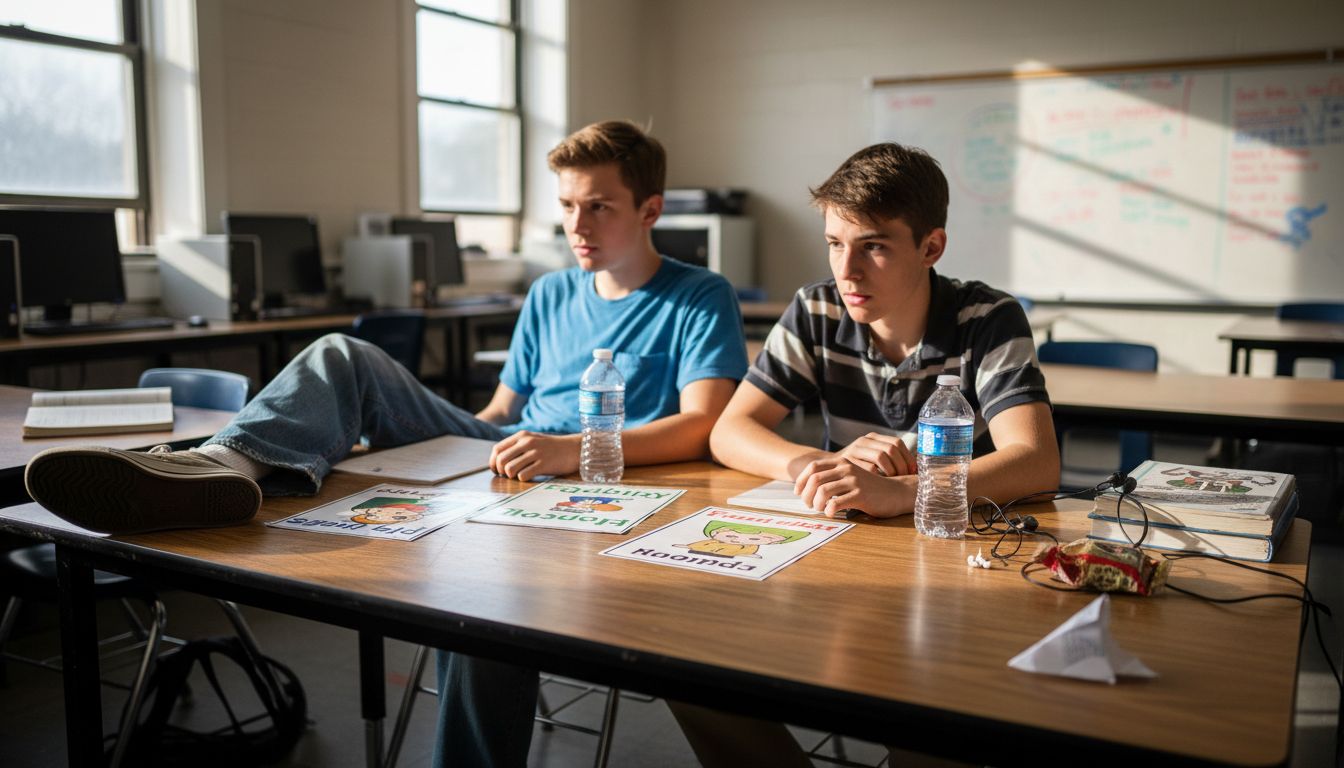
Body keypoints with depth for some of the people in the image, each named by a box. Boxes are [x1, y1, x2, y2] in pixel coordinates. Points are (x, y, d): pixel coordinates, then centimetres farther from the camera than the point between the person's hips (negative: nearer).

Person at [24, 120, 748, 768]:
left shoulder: (701, 299, 2)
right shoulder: (549, 295, 21)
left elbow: (702, 426, -13)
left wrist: (575, 449, -28)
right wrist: (452, 441, 2)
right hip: (508, 461, 6)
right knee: (346, 358, -9)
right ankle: (225, 464, -35)